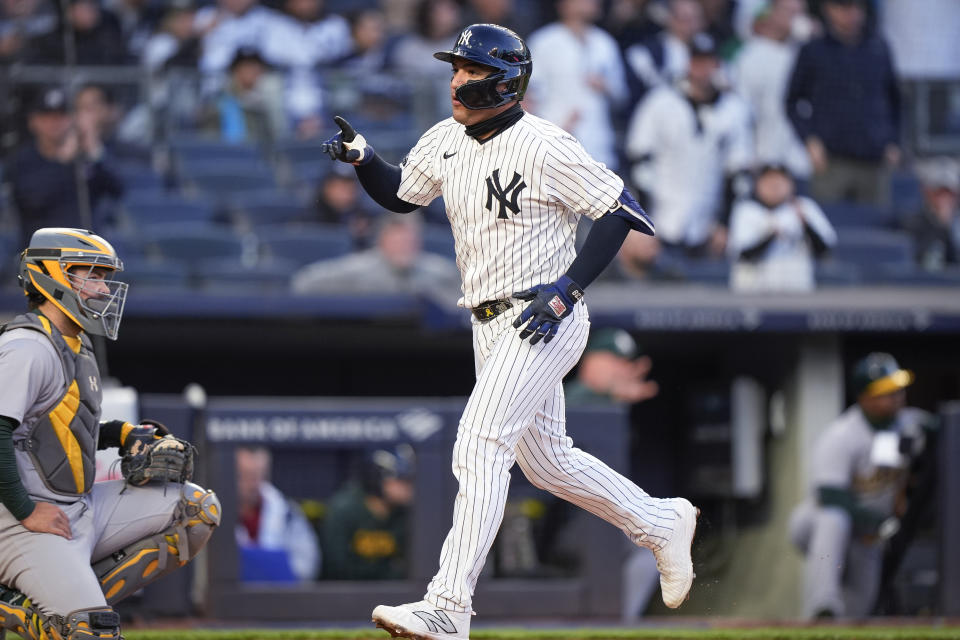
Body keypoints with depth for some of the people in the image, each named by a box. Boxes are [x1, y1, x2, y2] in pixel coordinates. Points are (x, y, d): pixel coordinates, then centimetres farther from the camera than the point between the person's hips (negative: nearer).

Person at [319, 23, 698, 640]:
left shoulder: (544, 146, -17)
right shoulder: (445, 142, 6)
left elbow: (622, 212, -15)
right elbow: (400, 195, 21)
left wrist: (566, 290, -20)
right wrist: (362, 158, 0)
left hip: (544, 322, -9)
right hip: (491, 327, 9)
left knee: (480, 445, -18)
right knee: (548, 459, 17)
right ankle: (661, 523, 38)